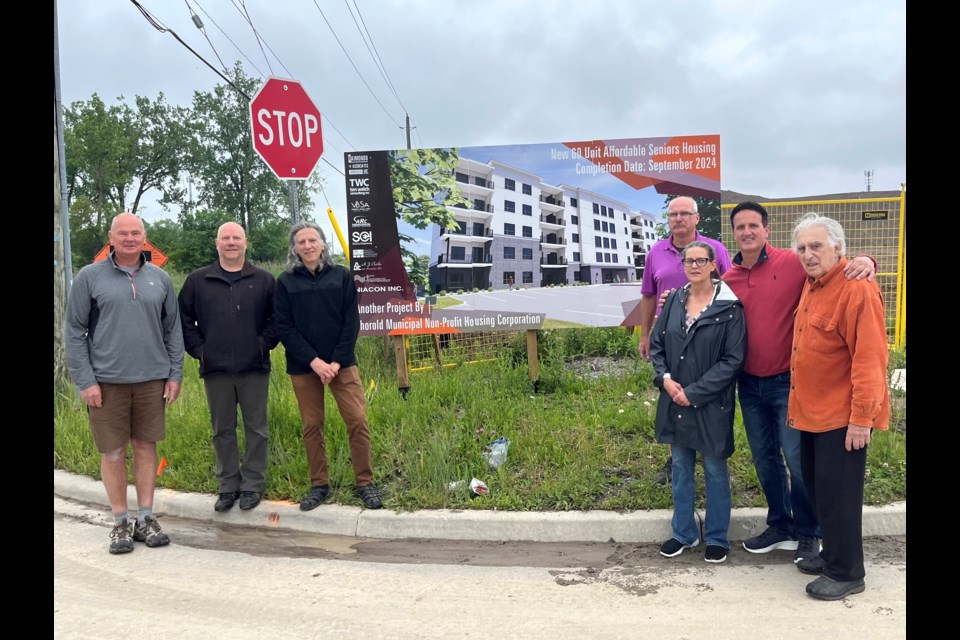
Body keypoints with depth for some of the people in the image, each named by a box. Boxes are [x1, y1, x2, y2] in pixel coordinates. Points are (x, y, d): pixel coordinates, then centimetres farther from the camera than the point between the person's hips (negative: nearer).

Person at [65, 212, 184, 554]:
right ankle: (120, 523, 19)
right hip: (106, 381, -2)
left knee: (146, 447, 8)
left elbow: (173, 330, 10)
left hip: (152, 380, 2)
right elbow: (75, 332, -1)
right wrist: (85, 381, -7)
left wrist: (175, 374, 5)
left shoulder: (160, 278, 7)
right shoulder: (89, 277, 0)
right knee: (112, 452, 5)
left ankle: (146, 519, 20)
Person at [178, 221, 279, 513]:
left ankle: (252, 485, 17)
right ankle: (228, 486, 21)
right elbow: (183, 318, 9)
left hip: (254, 368, -1)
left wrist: (265, 343, -4)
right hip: (215, 369, 1)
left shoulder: (264, 280, 4)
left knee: (256, 428, 5)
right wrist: (198, 348, 1)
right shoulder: (198, 280, 6)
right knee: (222, 430, 9)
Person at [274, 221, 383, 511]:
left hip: (341, 363, 0)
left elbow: (352, 321, -1)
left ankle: (365, 483, 9)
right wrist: (314, 361, -13)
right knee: (312, 426, 7)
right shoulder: (285, 281, 2)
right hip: (303, 366, 1)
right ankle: (319, 485, 21)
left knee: (358, 421, -5)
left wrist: (337, 361, -10)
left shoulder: (341, 276, 2)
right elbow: (284, 327, -3)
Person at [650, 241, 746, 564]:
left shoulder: (729, 306, -10)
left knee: (715, 470, 10)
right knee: (681, 467, 15)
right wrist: (665, 378, -9)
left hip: (711, 403, -4)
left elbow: (733, 359, -14)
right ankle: (684, 532, 31)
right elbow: (656, 344, 9)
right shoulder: (673, 301, 4)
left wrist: (694, 392, -16)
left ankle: (717, 538, 26)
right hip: (675, 400, 5)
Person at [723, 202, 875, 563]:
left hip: (787, 381, -4)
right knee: (764, 459, 16)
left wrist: (864, 262, -30)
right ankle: (779, 526, 34)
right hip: (749, 384, 5)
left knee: (797, 459, 1)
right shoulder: (728, 280, 3)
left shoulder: (792, 263, -10)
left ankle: (807, 534, 22)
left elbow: (835, 267, -7)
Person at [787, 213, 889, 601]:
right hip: (812, 412, 9)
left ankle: (846, 573, 17)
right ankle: (833, 554, 35)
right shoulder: (813, 285, 9)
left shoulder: (857, 290, -19)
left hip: (842, 417, -9)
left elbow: (870, 359, -22)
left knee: (837, 496, 1)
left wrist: (861, 418, -22)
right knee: (817, 490, 18)